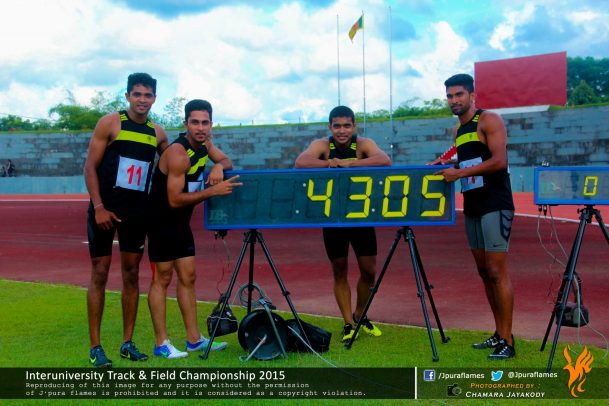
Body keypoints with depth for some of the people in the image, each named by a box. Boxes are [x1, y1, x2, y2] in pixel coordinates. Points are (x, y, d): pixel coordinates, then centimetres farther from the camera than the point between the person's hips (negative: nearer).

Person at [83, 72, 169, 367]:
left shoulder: (157, 133, 8)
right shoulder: (110, 123, -5)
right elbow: (90, 166, -7)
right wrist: (98, 207, -15)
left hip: (137, 211, 4)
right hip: (106, 209, -4)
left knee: (131, 274, 6)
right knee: (100, 273, -2)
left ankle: (128, 343, 15)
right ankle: (95, 347, 4)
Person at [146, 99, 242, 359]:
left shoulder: (204, 144, 1)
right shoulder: (178, 154, -24)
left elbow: (227, 161, 15)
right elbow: (175, 199, -26)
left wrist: (219, 166, -9)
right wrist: (213, 191, -29)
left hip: (181, 222, 9)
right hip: (161, 220, -9)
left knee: (188, 277, 9)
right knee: (162, 278, -4)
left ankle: (194, 339, 16)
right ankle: (161, 344, 2)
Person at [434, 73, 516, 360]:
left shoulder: (489, 120, -7)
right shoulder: (458, 131, 16)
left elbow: (499, 161, -19)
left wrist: (459, 173, -18)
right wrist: (446, 167, 6)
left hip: (495, 206, -8)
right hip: (472, 207, 8)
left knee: (497, 272, -10)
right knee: (484, 272, 8)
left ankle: (507, 341, -6)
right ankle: (499, 334, 15)